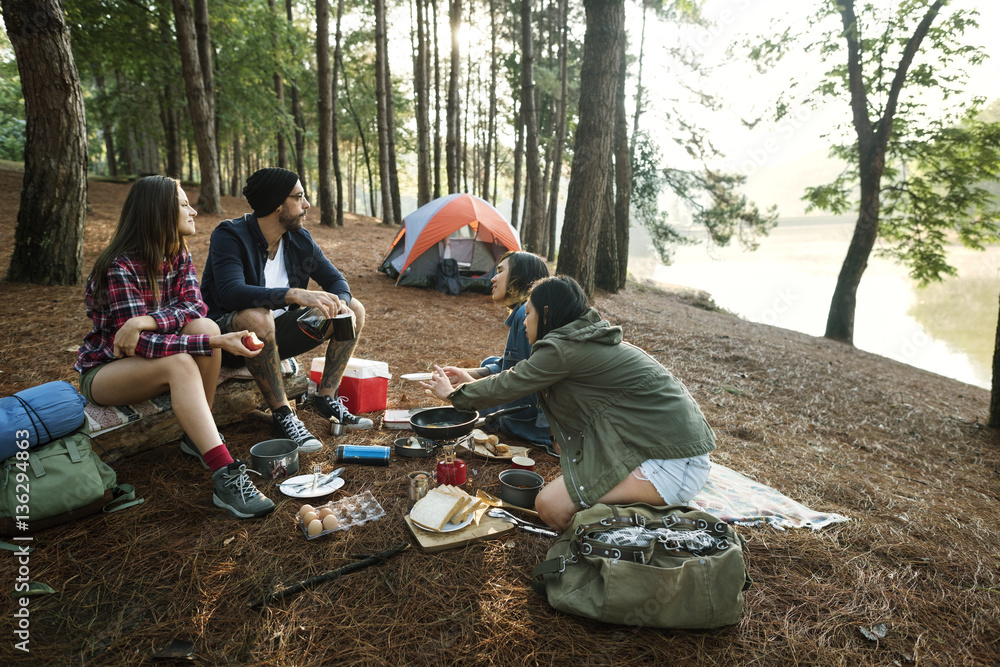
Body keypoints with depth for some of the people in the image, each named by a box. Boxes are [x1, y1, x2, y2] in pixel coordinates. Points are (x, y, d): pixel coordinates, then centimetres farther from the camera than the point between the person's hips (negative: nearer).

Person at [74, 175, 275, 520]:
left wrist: (148, 320, -33)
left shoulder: (178, 254, 0)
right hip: (103, 369, -6)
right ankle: (225, 478, -45)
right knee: (179, 363, -36)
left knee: (205, 327, -25)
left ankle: (197, 435, -13)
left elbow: (195, 307, -14)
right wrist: (217, 343, -38)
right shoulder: (121, 268, -23)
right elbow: (142, 345, -31)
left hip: (150, 359, 6)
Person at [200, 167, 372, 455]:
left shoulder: (300, 240, -1)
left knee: (355, 309, -5)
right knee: (256, 317, -42)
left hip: (277, 334, 7)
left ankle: (327, 399, -5)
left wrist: (340, 303, -21)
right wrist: (295, 294, -46)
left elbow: (336, 280, 5)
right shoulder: (229, 235, -20)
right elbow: (232, 293, -35)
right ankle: (282, 417, -29)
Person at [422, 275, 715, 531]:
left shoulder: (565, 347, -15)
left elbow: (508, 386, -4)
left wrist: (454, 394, 12)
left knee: (550, 505, -12)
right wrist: (469, 377, 32)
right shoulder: (592, 338, 14)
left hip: (673, 467, -10)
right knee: (564, 440, 17)